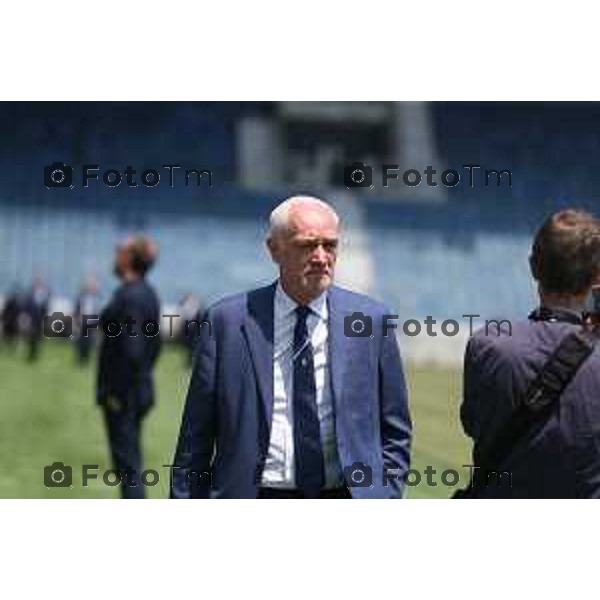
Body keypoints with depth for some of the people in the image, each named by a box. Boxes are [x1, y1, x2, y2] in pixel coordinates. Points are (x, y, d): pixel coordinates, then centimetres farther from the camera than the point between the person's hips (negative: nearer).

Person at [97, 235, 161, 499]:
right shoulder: (149, 294, 11)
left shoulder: (128, 296, -19)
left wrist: (117, 393, -17)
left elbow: (131, 350, -24)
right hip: (141, 390, 10)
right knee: (130, 460, 16)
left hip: (122, 396, -10)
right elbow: (154, 345, 17)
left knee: (127, 464, -7)